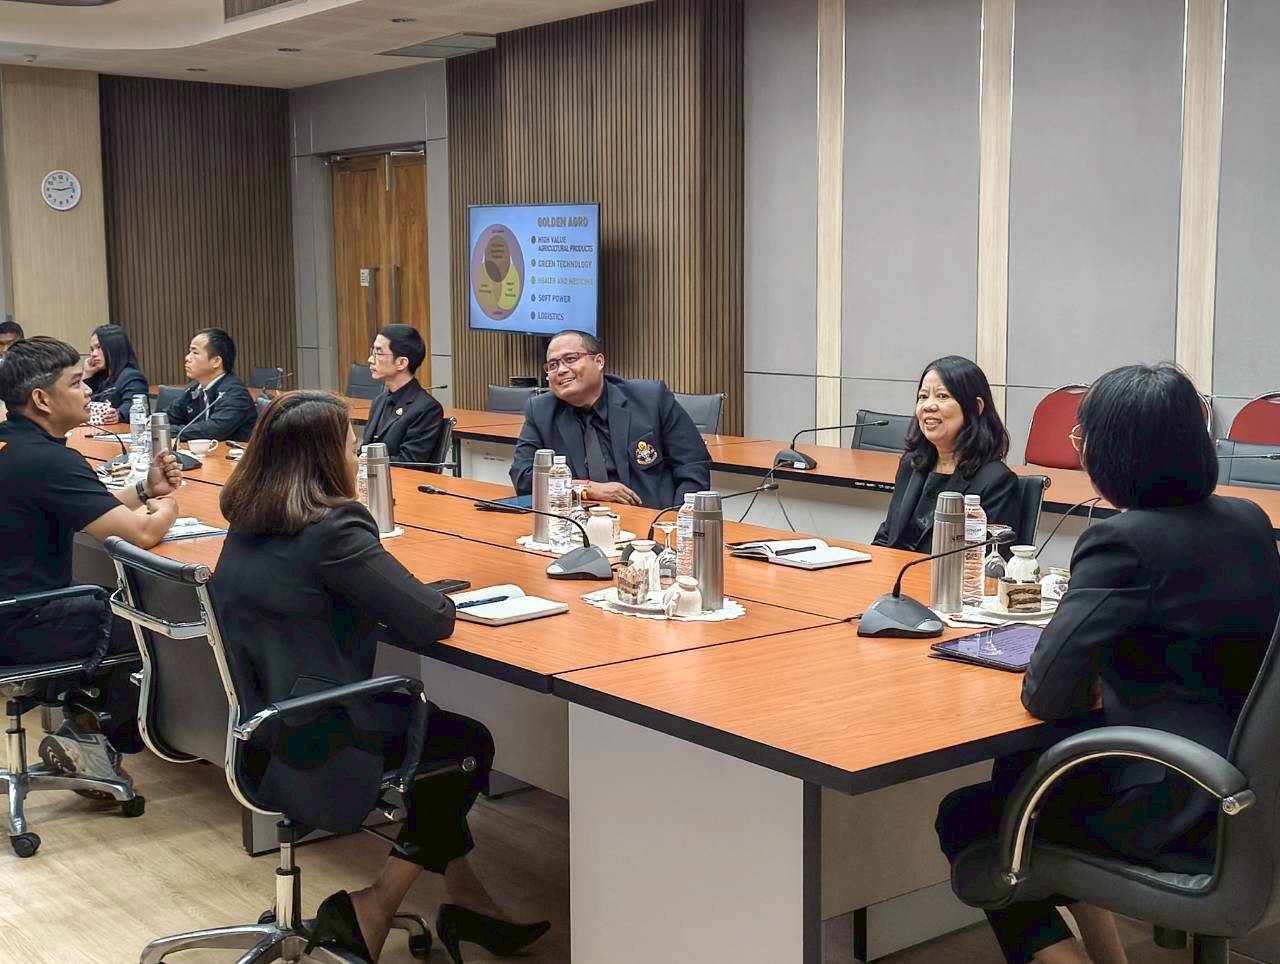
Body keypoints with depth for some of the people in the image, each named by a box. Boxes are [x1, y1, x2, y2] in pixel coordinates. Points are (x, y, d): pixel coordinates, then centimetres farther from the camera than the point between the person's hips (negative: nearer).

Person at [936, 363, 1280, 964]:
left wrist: (1087, 686, -5)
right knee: (1019, 772, 27)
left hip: (1178, 821, -9)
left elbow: (1047, 695, -25)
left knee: (964, 820, 12)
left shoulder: (1123, 541, -22)